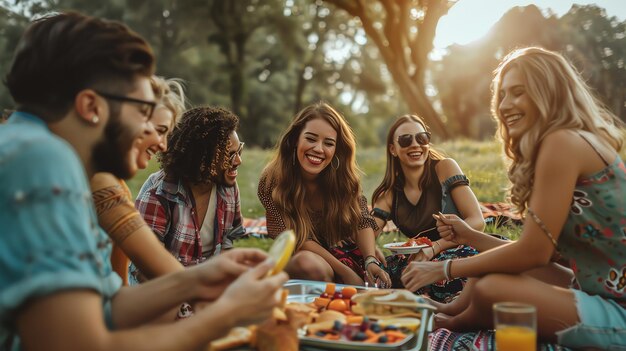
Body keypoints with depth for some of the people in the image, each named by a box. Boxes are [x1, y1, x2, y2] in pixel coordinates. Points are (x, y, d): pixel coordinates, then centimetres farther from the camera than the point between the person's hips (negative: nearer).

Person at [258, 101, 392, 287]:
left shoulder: (343, 176, -13)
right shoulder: (272, 181, -22)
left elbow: (362, 221, -11)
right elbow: (297, 239, -21)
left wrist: (371, 260, -31)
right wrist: (343, 270, -27)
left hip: (343, 249, 3)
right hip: (296, 257, -3)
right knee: (311, 264, -35)